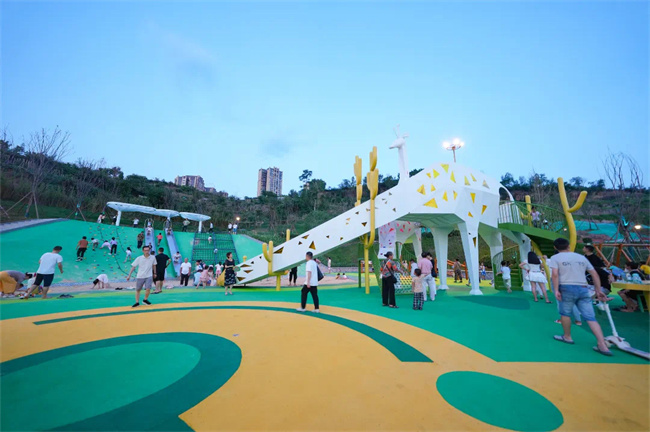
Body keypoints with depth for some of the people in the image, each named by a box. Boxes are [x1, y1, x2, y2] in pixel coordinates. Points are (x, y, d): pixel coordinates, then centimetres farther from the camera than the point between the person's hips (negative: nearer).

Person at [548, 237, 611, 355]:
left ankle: (567, 337, 23)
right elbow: (594, 274, 15)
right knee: (590, 317, 5)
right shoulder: (582, 257, 15)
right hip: (583, 288, 5)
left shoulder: (555, 258, -1)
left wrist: (556, 290, -12)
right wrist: (598, 291, 19)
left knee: (565, 313, 11)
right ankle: (603, 345, 1)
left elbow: (555, 274, -13)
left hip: (567, 288, -5)